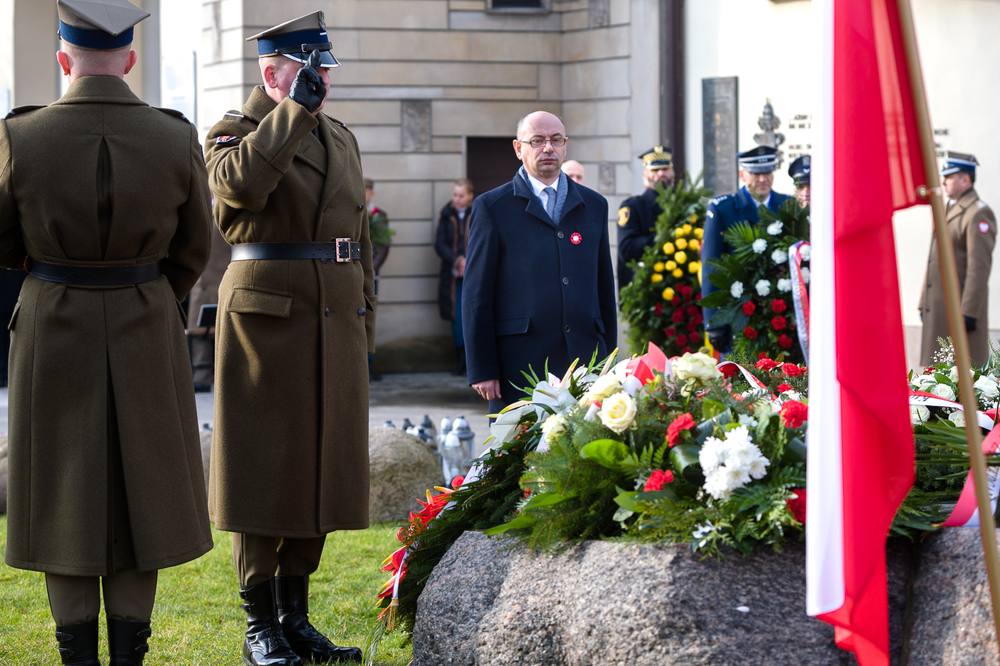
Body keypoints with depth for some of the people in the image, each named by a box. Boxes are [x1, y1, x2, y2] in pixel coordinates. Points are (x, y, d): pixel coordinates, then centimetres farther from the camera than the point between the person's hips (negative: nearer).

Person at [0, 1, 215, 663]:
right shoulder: (177, 140, -9)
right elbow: (191, 251, 3)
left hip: (53, 336, -1)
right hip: (147, 343, 1)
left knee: (64, 502, 8)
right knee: (137, 501, 10)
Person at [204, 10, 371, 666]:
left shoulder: (342, 139, 16)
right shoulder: (235, 132, -3)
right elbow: (242, 183, -28)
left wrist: (364, 332, 15)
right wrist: (297, 106, -25)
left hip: (336, 328, 6)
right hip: (268, 322, -6)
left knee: (319, 471, 9)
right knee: (264, 472, -1)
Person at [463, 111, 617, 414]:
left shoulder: (593, 205, 16)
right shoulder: (492, 207, 4)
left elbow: (605, 287, 17)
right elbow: (476, 295, 1)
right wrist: (482, 370, -5)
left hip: (585, 361, 3)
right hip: (519, 365, -3)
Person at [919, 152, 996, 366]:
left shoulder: (979, 214, -12)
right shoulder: (949, 210, 19)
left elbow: (980, 268, -18)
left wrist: (968, 313, -22)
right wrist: (923, 303, 19)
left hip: (961, 305, -9)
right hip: (938, 308, 9)